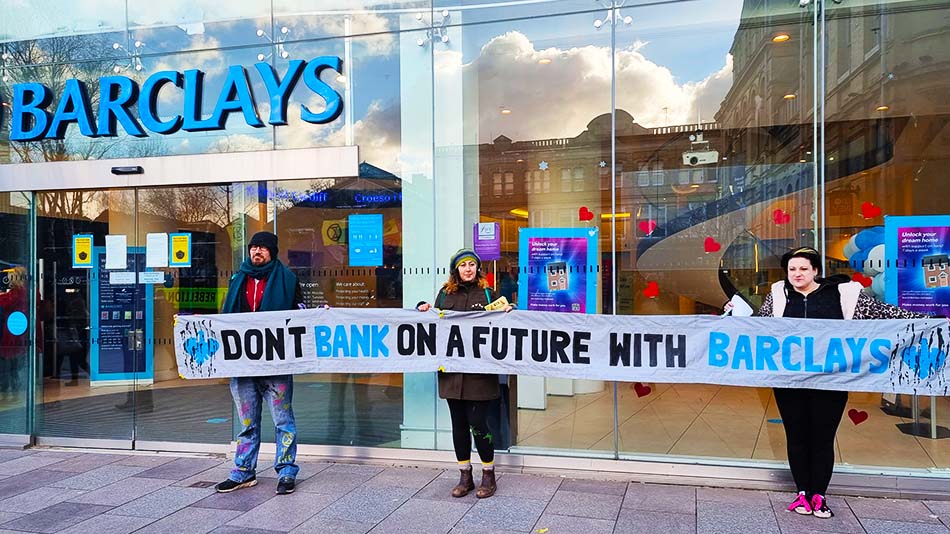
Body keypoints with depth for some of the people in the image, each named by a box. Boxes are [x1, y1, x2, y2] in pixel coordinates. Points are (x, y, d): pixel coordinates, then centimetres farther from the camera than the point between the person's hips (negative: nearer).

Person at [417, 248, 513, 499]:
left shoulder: (487, 293, 6)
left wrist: (509, 310, -10)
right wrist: (423, 308, 2)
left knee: (478, 422, -4)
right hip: (451, 369, 3)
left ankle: (489, 475, 15)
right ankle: (465, 477, 23)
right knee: (458, 423, 9)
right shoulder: (445, 294, 11)